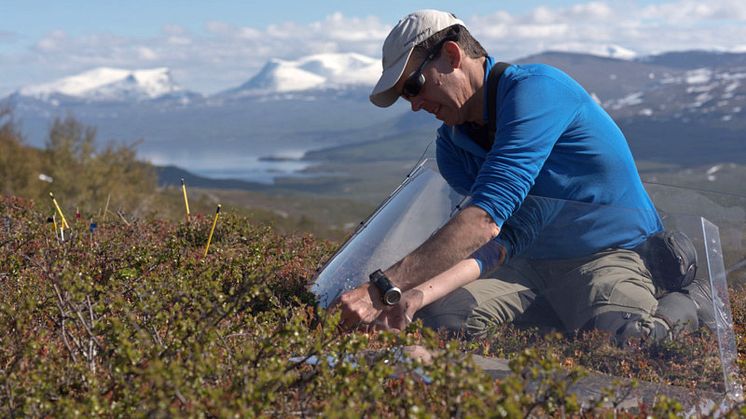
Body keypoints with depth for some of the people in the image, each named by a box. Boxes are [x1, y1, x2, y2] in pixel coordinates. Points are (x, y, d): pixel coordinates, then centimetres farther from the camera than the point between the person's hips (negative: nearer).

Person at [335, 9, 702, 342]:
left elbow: (486, 218, -32)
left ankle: (675, 309, -2)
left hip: (616, 252, -5)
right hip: (526, 259, 6)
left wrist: (383, 287, -36)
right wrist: (419, 293, -30)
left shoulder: (535, 89, -21)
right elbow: (495, 242, -10)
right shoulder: (451, 146, 4)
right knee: (437, 316, -23)